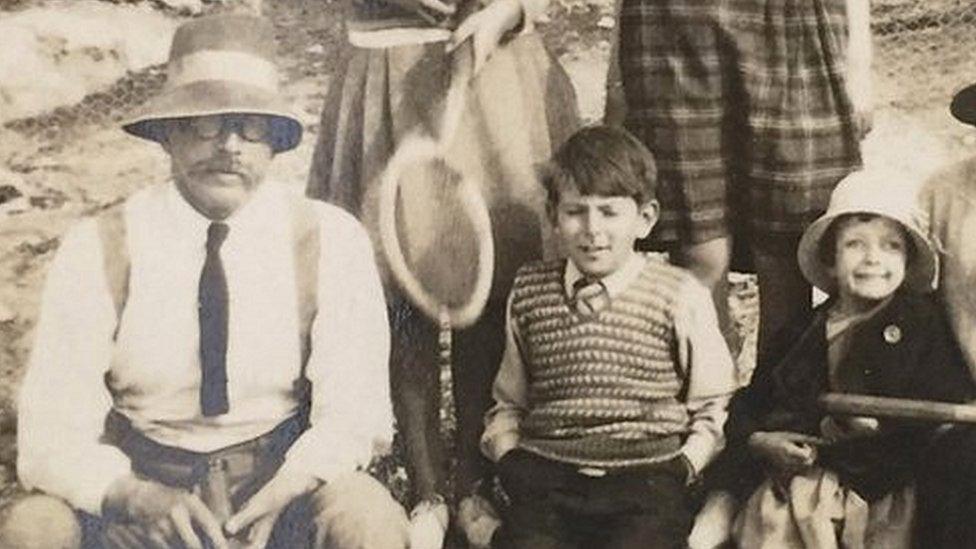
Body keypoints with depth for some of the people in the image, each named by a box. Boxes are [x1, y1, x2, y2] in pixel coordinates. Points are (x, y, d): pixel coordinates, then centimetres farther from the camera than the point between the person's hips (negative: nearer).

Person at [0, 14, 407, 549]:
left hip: (284, 479, 0)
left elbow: (351, 410, -8)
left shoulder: (331, 241, -6)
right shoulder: (97, 250, -7)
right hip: (140, 481, 1)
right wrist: (131, 494, -28)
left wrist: (288, 487, -27)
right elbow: (51, 432, -9)